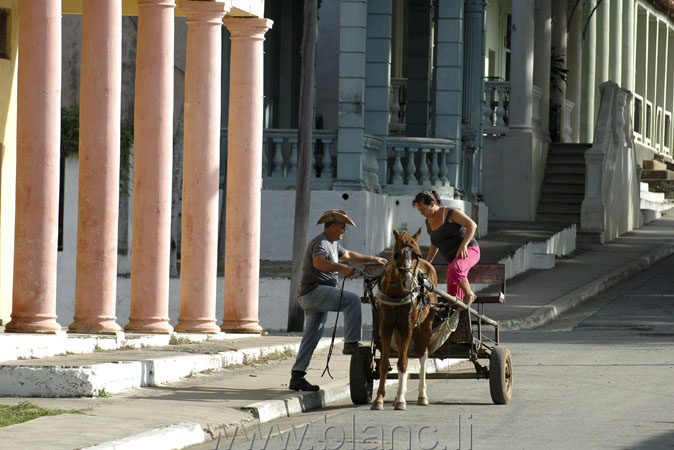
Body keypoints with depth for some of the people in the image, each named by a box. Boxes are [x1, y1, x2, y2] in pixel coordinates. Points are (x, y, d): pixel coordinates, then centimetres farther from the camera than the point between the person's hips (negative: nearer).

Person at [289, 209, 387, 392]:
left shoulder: (333, 243, 22)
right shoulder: (321, 243, -12)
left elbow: (348, 255, 39)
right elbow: (318, 262, -33)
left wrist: (372, 259, 41)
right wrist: (341, 268, -45)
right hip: (314, 291, -11)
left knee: (312, 336, 8)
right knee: (352, 300, -23)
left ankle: (297, 377, 8)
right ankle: (351, 343, -27)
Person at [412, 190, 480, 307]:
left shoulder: (451, 213, -10)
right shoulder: (429, 221, 12)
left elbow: (472, 225, -19)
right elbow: (435, 244, 26)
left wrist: (463, 245, -28)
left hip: (469, 251, -8)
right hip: (452, 259, 8)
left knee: (454, 270, -39)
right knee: (453, 297, 3)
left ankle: (469, 295, -17)